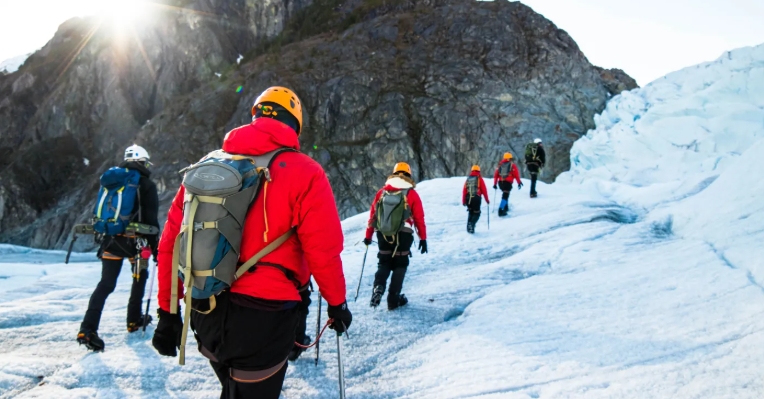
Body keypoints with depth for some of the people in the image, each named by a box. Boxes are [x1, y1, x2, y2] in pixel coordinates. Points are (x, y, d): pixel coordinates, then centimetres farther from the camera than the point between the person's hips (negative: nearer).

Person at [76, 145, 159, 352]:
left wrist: (102, 238, 23)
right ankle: (134, 320, 24)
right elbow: (151, 220, -8)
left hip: (111, 239, 4)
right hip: (135, 240, -4)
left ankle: (87, 329, -10)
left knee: (106, 284, 1)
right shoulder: (147, 185, -5)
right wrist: (155, 248, -4)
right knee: (140, 277, 19)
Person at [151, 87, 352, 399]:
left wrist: (168, 311, 12)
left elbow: (171, 242, 5)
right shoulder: (304, 172, -10)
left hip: (204, 313, 5)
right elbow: (323, 250, -12)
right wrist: (336, 302, 4)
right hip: (263, 314, -5)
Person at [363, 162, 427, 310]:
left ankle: (378, 287, -8)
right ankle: (394, 299, 10)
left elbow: (373, 214, 8)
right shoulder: (412, 194, -1)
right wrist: (423, 238, 6)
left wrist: (368, 236, 14)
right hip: (403, 235, -3)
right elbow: (419, 218, -1)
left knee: (384, 263, 18)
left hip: (383, 234, 3)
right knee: (400, 265, 11)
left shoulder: (382, 192, 7)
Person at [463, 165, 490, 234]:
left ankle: (469, 227, 9)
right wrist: (487, 199, 10)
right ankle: (472, 225, -15)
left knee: (471, 213, 21)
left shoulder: (468, 179, 13)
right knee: (476, 213, 7)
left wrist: (463, 201, 14)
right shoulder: (479, 178, 3)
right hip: (476, 198, -4)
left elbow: (464, 190, 9)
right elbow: (484, 190, 1)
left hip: (468, 199, 4)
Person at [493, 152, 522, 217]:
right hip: (508, 182, -5)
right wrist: (519, 182, 7)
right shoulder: (512, 165, 6)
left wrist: (495, 184, 16)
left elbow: (496, 174, 12)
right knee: (505, 196, -8)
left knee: (505, 194, 29)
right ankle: (501, 210, -22)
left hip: (500, 182, 5)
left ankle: (505, 207, 31)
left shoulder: (500, 164, 16)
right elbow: (516, 175, -1)